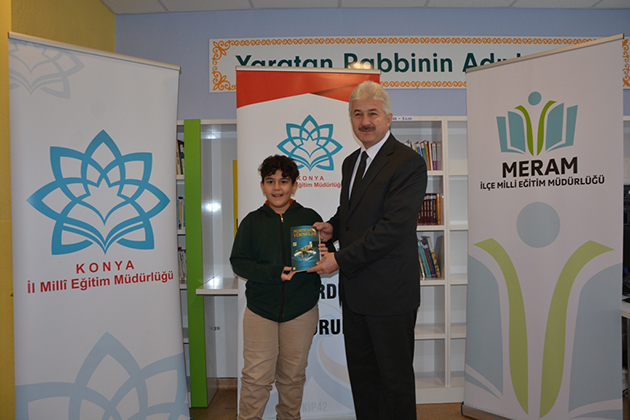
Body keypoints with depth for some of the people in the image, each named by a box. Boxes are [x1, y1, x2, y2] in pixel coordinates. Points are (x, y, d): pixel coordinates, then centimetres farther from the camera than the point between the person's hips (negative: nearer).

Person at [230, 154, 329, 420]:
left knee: (293, 375, 13)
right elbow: (238, 262, -2)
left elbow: (326, 257, 5)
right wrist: (273, 272, -17)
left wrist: (322, 257, -20)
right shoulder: (252, 221, 3)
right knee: (256, 375, -3)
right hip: (260, 308, 0)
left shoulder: (310, 218, 2)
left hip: (301, 309, 1)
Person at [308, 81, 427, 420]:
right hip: (354, 290, 8)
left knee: (394, 377, 10)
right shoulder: (351, 162, 13)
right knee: (360, 372, 20)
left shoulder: (408, 163, -15)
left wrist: (340, 259, -19)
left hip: (389, 293, -8)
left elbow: (393, 227, -22)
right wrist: (332, 227, 2)